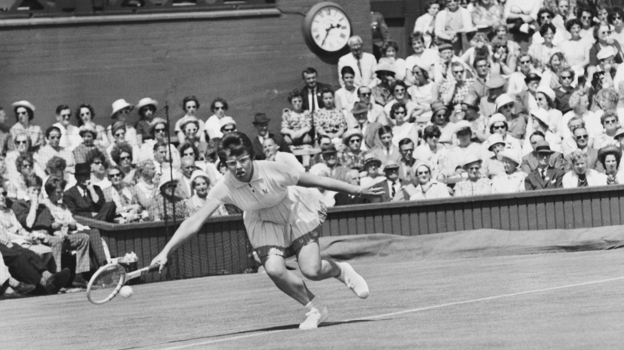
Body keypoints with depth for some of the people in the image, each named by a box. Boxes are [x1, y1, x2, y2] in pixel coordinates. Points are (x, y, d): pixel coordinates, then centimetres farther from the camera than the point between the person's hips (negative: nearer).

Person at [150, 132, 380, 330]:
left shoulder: (272, 171, -32)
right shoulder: (224, 189, -28)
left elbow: (313, 181, -19)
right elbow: (194, 223, -29)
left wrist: (357, 190, -14)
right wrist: (165, 252, -38)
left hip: (297, 212, -2)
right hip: (264, 222, 2)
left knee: (311, 270, -16)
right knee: (274, 269, -20)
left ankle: (340, 270, 21)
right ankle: (315, 309, 5)